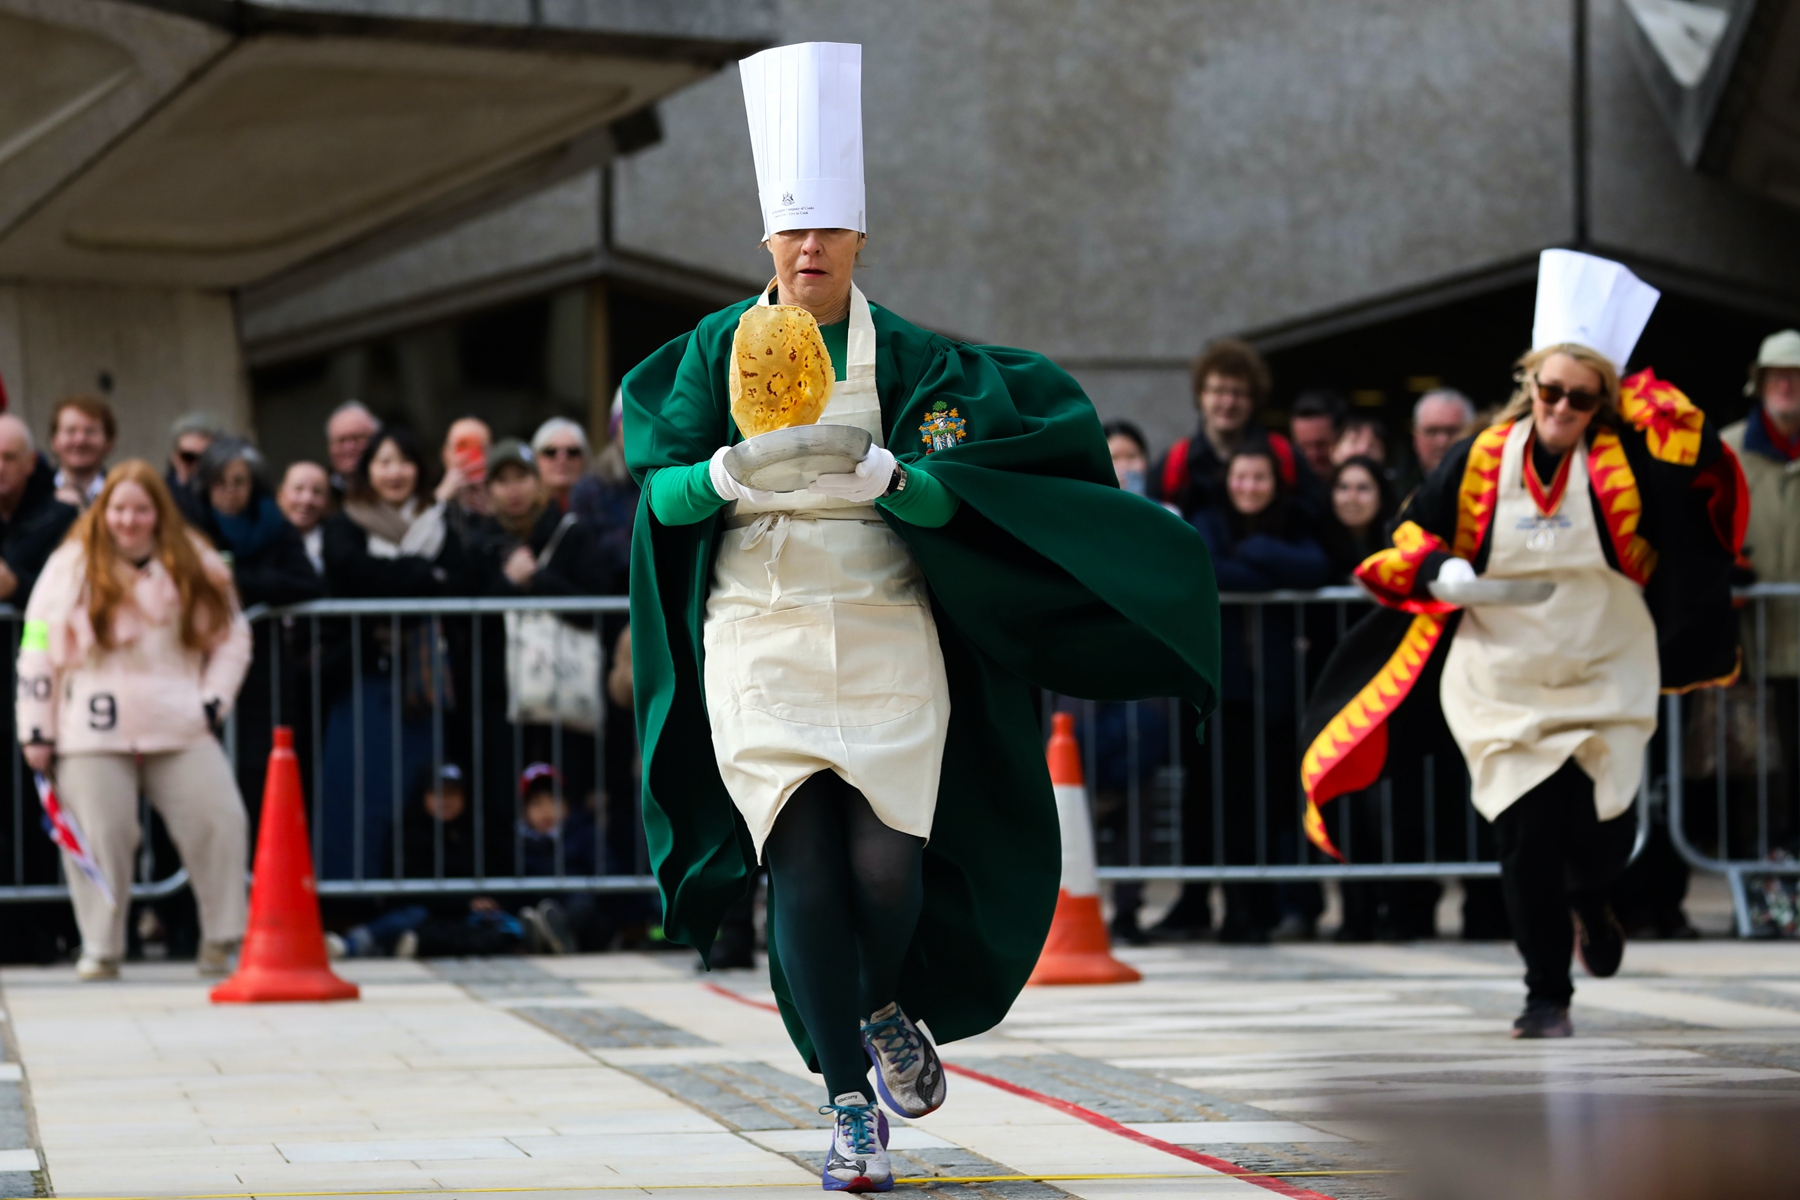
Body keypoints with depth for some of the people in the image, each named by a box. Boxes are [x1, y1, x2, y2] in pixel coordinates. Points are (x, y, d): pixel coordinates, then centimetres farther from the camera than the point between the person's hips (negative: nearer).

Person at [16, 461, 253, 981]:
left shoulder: (196, 565, 6)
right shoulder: (70, 567, 1)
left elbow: (231, 636, 13)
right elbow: (37, 651, 2)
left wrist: (213, 701, 0)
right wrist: (36, 731, -1)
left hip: (181, 729, 1)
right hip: (93, 737, -1)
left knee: (219, 821, -7)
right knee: (100, 835, -4)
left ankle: (224, 939, 5)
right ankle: (101, 948, 9)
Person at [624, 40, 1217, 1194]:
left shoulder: (907, 357, 2)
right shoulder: (721, 349, 3)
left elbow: (949, 493, -7)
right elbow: (657, 487, -2)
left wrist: (884, 475, -27)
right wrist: (728, 476, -22)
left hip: (886, 635, 0)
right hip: (760, 635, 0)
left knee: (887, 862, -6)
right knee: (806, 870, -9)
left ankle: (889, 1011, 28)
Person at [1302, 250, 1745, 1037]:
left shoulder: (1620, 462, -5)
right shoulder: (1482, 462, -3)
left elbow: (1703, 465, -17)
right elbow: (1411, 537, 6)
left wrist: (1651, 401, -19)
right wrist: (1439, 573, -14)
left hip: (1604, 683, 0)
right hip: (1503, 688, 0)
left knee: (1601, 829, -6)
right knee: (1526, 837, -5)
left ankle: (1588, 902, 33)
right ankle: (1546, 995, 10)